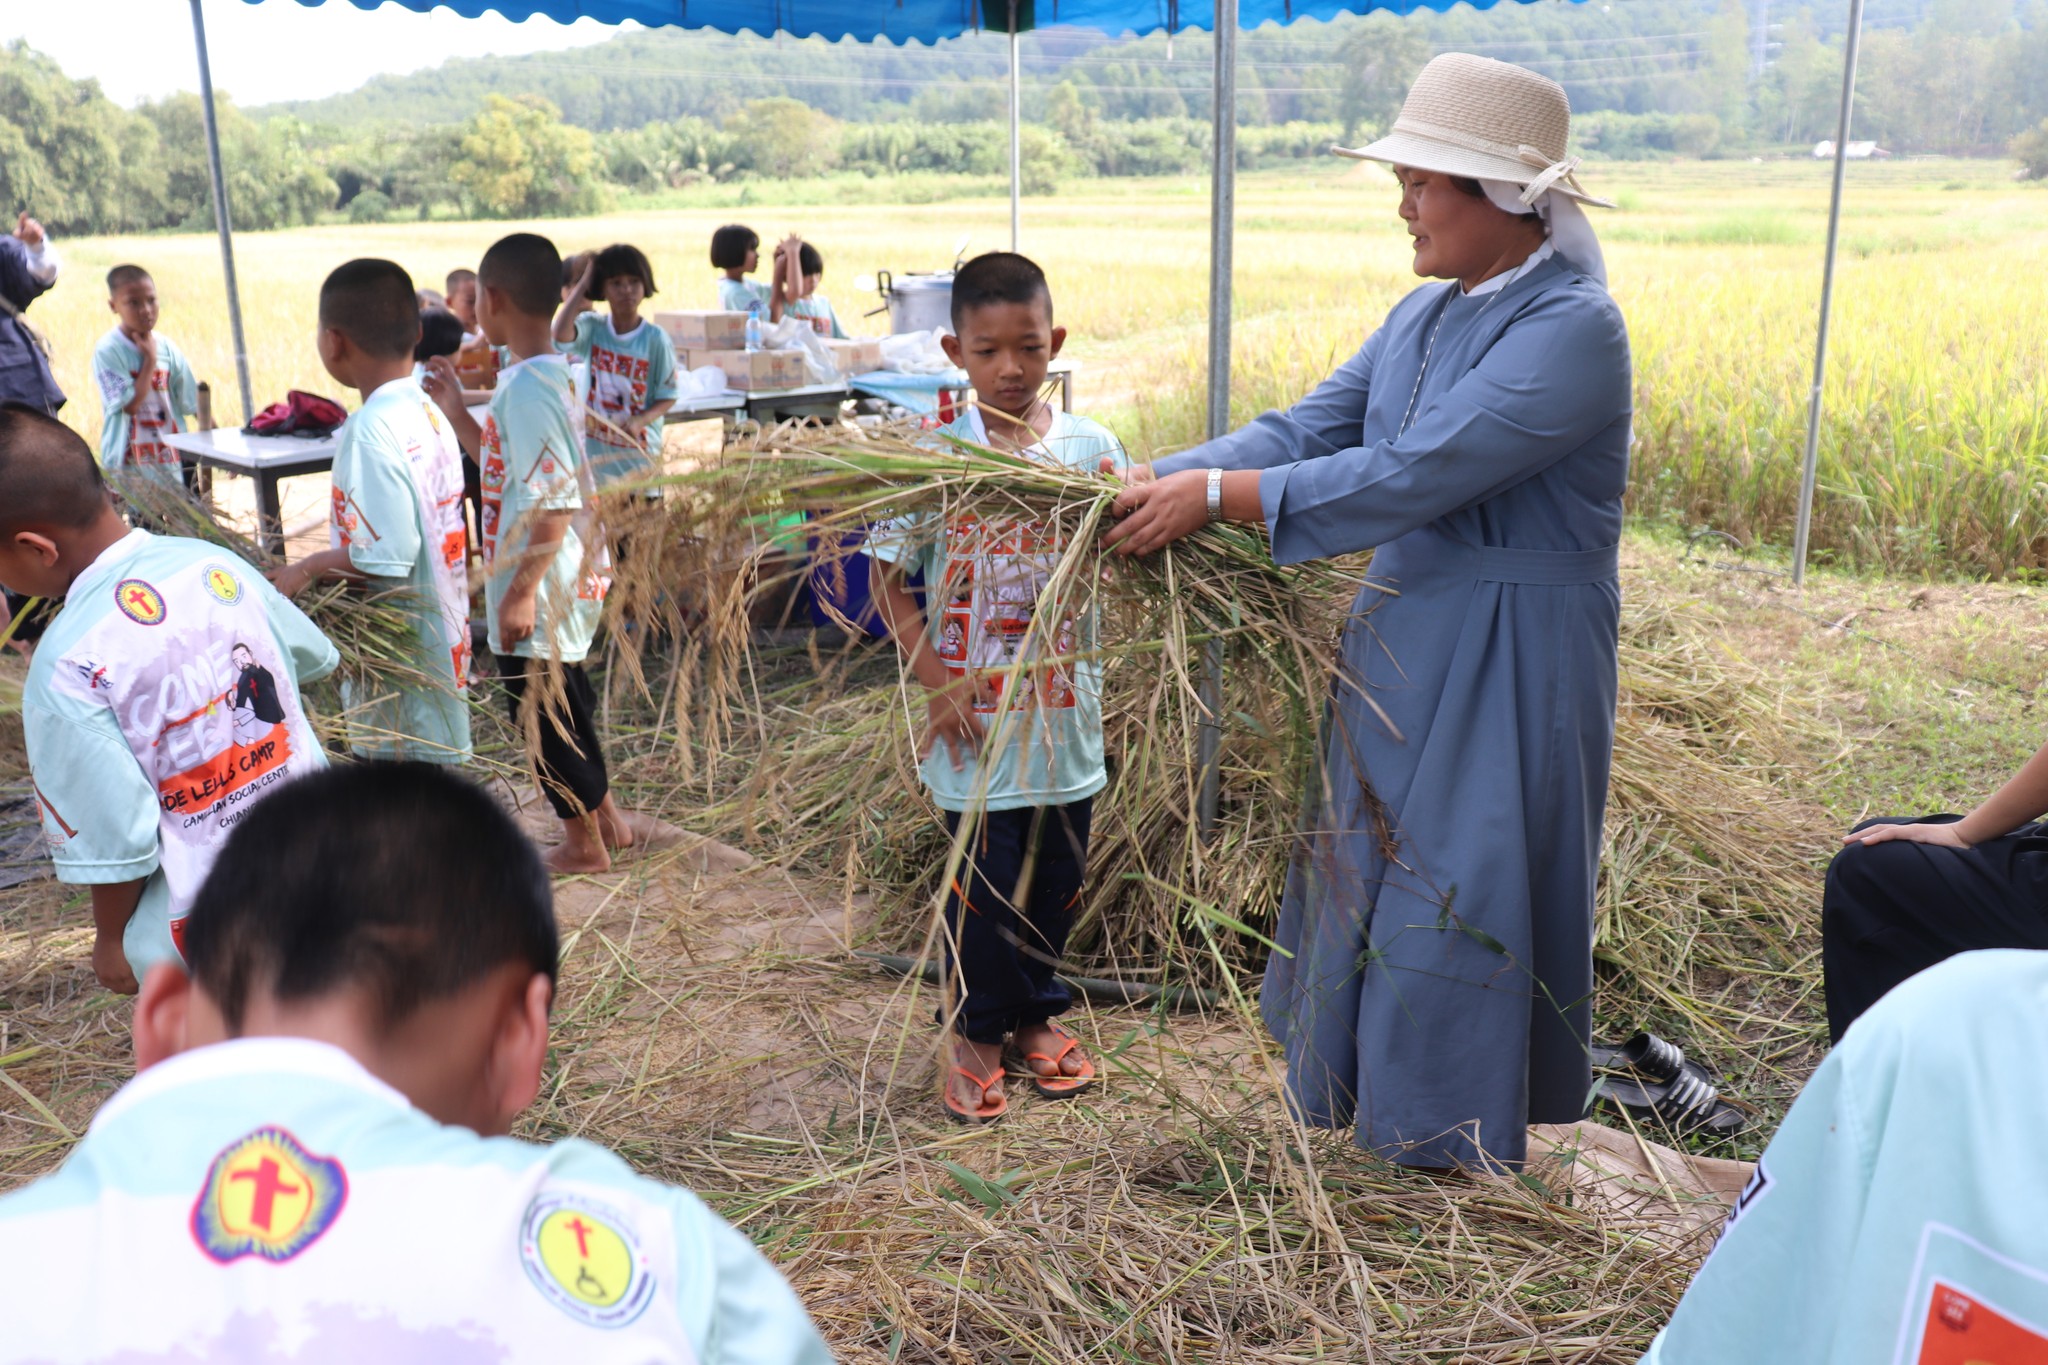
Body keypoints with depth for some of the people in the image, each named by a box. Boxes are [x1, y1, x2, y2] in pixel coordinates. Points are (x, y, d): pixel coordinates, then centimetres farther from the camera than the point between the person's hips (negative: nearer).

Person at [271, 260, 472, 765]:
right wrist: (326, 564, 14)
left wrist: (307, 570, -10)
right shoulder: (429, 413, 6)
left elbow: (385, 559, -24)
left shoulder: (371, 430, -20)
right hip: (440, 643, 9)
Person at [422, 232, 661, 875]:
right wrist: (457, 412, 16)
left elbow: (552, 500, -25)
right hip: (566, 583, 10)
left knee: (545, 709, 5)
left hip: (539, 592, -10)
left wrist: (521, 591, -23)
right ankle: (605, 817, 36)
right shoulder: (546, 374, 10)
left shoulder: (528, 387, -21)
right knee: (562, 702, 21)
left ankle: (584, 842, 20)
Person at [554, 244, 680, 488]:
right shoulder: (592, 327, -1)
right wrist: (581, 286, -12)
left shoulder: (656, 339, -7)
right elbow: (561, 335, -23)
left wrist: (641, 420, -23)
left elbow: (668, 396, -3)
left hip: (639, 452, -2)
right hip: (595, 449, 2)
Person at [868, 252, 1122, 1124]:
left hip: (1065, 711, 3)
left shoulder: (1091, 448, 0)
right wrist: (935, 682, -11)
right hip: (976, 721, -3)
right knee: (984, 885, 6)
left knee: (1057, 879, 15)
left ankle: (1034, 1016, 36)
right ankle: (976, 1033, 28)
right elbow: (891, 578, -4)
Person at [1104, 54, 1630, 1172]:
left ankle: (1457, 1162, 24)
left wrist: (1218, 496, -26)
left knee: (1458, 894, 2)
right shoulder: (1424, 316, 7)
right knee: (1368, 864, 17)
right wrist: (1157, 481, -12)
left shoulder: (1573, 328, -19)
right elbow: (1310, 429, 2)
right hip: (1403, 633, 8)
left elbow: (1412, 475, -27)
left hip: (1511, 660, -8)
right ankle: (1364, 1102, 37)